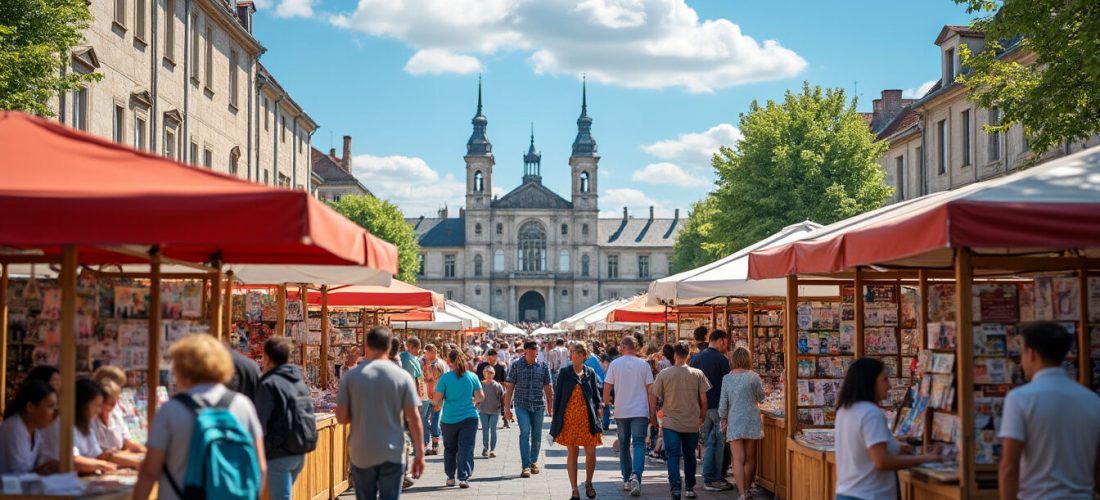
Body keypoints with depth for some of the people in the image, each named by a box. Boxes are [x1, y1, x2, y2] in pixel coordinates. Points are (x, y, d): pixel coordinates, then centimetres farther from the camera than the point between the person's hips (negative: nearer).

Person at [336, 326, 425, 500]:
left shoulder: (351, 376, -4)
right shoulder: (402, 376, -5)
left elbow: (341, 417, -4)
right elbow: (414, 418, -6)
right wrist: (420, 453, 1)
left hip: (361, 454, 1)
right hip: (392, 454, -1)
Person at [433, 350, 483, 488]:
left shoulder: (445, 378, -8)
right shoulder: (472, 377, -2)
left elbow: (437, 400, -7)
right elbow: (481, 396, 4)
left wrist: (438, 405, 15)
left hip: (449, 418, 0)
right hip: (469, 417, 0)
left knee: (450, 448, 16)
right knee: (466, 449, 0)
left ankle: (450, 477, 22)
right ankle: (464, 478, -10)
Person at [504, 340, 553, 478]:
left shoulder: (543, 366, 4)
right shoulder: (516, 365, -1)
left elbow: (547, 387, 10)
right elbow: (510, 387, 2)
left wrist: (550, 406, 9)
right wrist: (507, 407, 0)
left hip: (538, 405, 2)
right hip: (521, 405, -2)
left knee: (536, 436, 8)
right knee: (525, 433, -13)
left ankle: (533, 461, 28)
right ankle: (525, 466, -14)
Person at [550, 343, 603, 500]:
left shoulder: (590, 372, 6)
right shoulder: (564, 372, 1)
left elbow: (596, 394, 12)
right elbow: (557, 394, 3)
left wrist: (597, 412, 6)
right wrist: (556, 415, -1)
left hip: (587, 417, 1)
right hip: (569, 417, -1)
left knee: (591, 452, -1)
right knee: (572, 453, 3)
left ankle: (588, 483, 23)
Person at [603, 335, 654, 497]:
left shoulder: (614, 364, -1)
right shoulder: (643, 365, -1)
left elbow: (607, 388, -1)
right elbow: (650, 389, 1)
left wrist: (606, 403, 18)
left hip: (621, 412, 1)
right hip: (640, 411, -1)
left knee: (624, 446, 14)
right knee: (639, 444, -4)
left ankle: (627, 480, 19)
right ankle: (635, 476, -25)